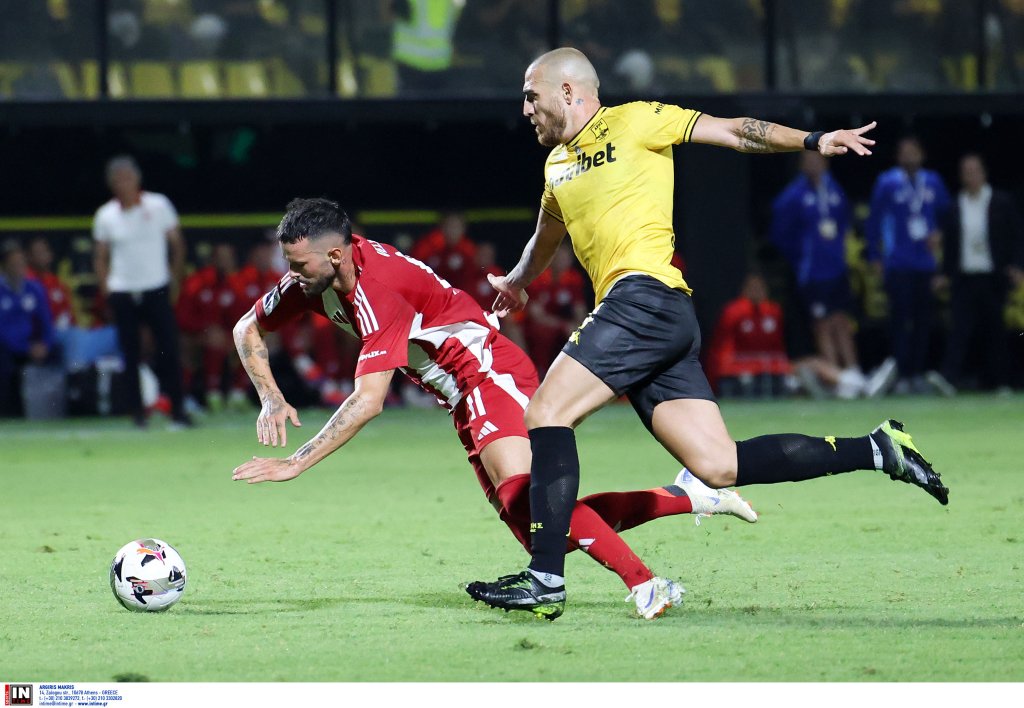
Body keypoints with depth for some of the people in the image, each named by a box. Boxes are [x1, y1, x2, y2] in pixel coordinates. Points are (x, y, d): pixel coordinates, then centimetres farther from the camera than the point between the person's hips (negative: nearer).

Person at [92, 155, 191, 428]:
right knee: (130, 355, 3)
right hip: (123, 294, 2)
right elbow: (101, 257, 11)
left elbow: (177, 243, 6)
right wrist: (105, 289, 2)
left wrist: (176, 276, 2)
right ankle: (137, 412, 11)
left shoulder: (158, 205, -2)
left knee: (169, 351, -7)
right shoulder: (105, 216, 3)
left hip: (156, 290, -2)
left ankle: (177, 410, -4)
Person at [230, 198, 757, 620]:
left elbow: (368, 401, -34)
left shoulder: (378, 289, -28)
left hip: (491, 373, -9)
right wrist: (271, 399, -7)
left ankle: (643, 582, -38)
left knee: (519, 493, -34)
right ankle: (685, 497, 13)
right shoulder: (314, 277, -3)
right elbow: (247, 330, 11)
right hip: (466, 400, 9)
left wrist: (295, 464, -33)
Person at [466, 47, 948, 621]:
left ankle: (546, 579, -20)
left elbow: (734, 132, -1)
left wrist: (814, 142, -12)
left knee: (547, 413, -15)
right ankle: (877, 450, 4)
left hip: (644, 296, -8)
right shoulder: (558, 165, 26)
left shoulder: (631, 122, 3)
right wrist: (518, 282, 62)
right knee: (719, 466, -3)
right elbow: (547, 236, 46)